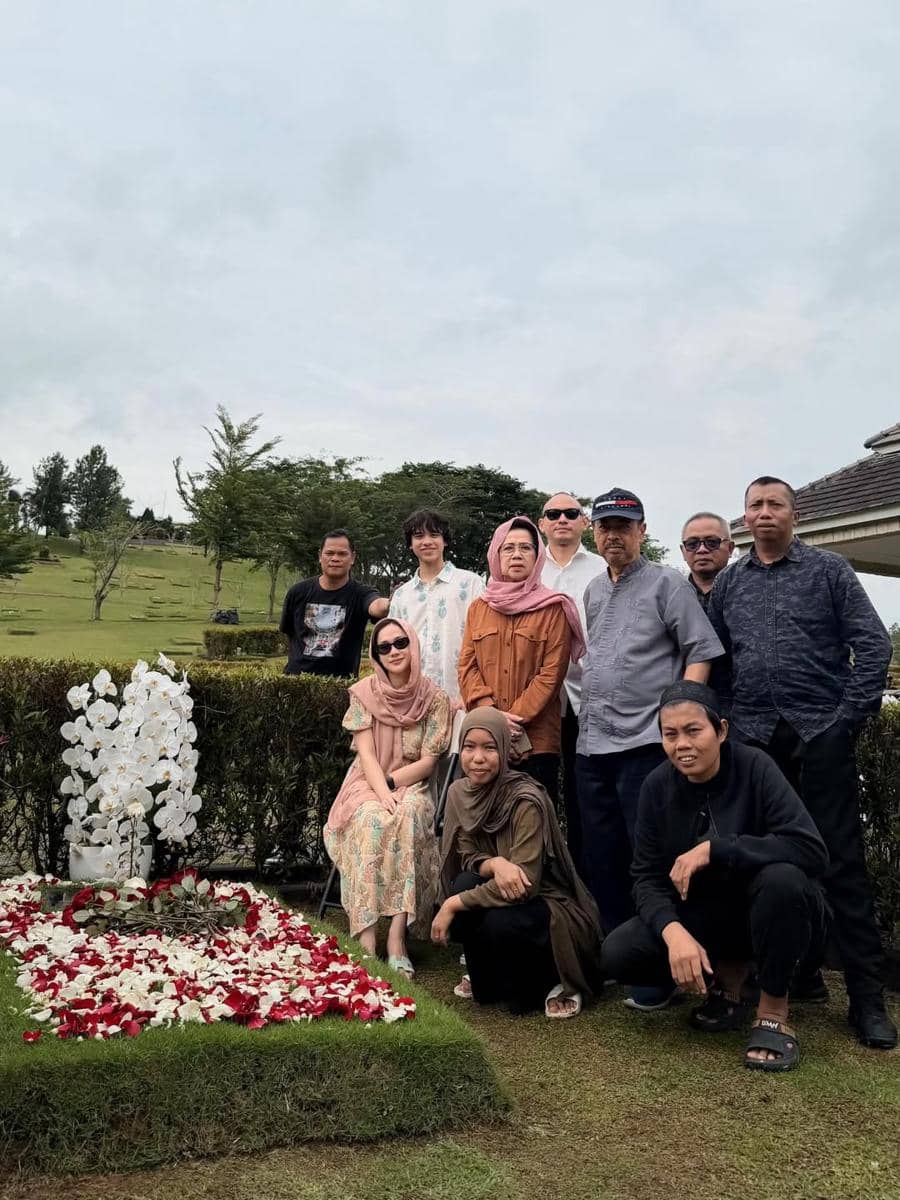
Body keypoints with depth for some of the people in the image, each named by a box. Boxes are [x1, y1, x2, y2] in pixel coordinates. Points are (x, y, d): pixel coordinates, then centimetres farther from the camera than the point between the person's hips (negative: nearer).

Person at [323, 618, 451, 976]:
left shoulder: (434, 698, -2)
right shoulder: (364, 693, -2)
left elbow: (428, 762, -4)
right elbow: (366, 754, -8)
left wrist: (390, 783, -16)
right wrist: (383, 796, -24)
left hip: (411, 786, 0)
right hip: (367, 786, 0)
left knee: (408, 818, -35)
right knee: (372, 821, -34)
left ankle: (396, 935, -35)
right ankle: (366, 939, -35)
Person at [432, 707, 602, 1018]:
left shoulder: (526, 801, -25)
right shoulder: (459, 792, -5)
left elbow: (524, 884, -27)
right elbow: (466, 857, -2)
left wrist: (453, 905, -26)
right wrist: (495, 863, -27)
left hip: (550, 905, -6)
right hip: (500, 896, 6)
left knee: (501, 923, -34)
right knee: (465, 883, -24)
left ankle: (552, 981, -2)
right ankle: (487, 978, 3)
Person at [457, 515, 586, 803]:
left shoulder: (553, 608, 2)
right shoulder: (478, 608, 13)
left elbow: (552, 673, -5)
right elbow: (466, 666, 6)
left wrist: (516, 717, -13)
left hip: (537, 739, -3)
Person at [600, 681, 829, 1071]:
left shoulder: (754, 768, -20)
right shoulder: (657, 786, -9)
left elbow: (812, 850, -30)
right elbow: (647, 876, -10)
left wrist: (713, 848, -33)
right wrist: (674, 932, -30)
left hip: (767, 913, -3)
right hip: (704, 916, 3)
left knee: (782, 878, -37)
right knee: (618, 955, -19)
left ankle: (773, 1012, -13)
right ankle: (728, 973, 7)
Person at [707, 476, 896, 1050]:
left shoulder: (828, 569, 3)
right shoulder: (728, 583, 13)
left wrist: (852, 716, -9)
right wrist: (722, 721, 5)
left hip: (819, 736, -4)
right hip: (752, 739, 4)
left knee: (841, 863, -2)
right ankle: (798, 973, 22)